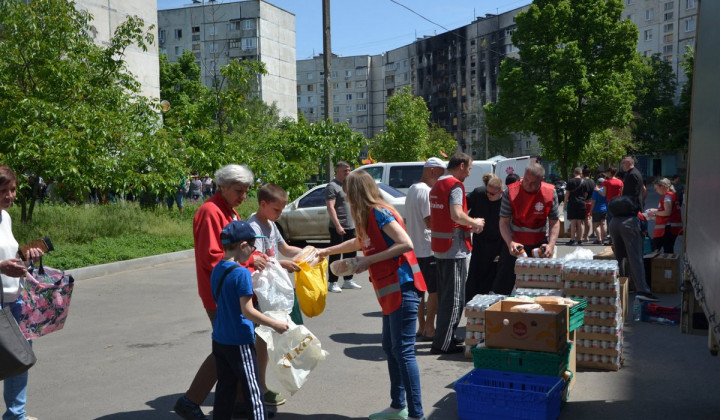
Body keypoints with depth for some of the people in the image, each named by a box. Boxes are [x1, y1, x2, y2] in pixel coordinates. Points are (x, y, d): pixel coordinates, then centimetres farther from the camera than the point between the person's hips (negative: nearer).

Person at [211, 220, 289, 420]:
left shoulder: (217, 270, 6)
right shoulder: (242, 273, -19)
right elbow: (248, 311, -22)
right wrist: (275, 324, -14)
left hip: (219, 340, 8)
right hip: (239, 343, -8)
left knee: (225, 387, 16)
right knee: (253, 391, 1)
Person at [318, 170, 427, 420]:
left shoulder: (379, 212, -13)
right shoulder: (371, 215, 15)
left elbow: (406, 244, -23)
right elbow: (360, 242, 34)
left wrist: (369, 260, -19)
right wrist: (327, 251, 41)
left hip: (402, 288, -10)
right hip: (390, 291, 10)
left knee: (403, 351, -8)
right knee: (390, 348, 15)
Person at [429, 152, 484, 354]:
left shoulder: (437, 185, 15)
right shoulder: (455, 185, -14)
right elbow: (457, 215, -27)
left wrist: (469, 225, 15)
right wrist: (474, 222, -9)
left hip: (440, 247, 9)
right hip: (454, 248, -9)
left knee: (444, 295, 18)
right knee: (454, 298, -3)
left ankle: (443, 336, 26)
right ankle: (443, 344, 0)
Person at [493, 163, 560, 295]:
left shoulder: (550, 192, -9)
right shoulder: (511, 192, -14)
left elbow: (554, 222, -3)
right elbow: (504, 222, -12)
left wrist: (551, 245, -19)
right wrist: (510, 243, -28)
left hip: (539, 245, 1)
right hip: (515, 244, -1)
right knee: (501, 288, 1)